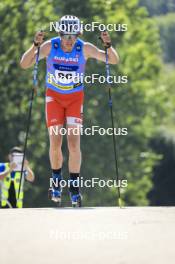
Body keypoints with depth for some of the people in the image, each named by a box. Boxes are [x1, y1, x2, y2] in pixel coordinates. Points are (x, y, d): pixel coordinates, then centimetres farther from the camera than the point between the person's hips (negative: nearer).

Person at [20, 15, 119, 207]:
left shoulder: (85, 48, -17)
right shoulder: (50, 46, -17)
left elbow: (113, 61, -12)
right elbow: (24, 64, -20)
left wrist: (108, 45, -32)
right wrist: (35, 46, -35)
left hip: (75, 97, 0)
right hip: (54, 96, 0)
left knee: (74, 143, -11)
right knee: (55, 142, -10)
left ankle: (74, 187, -2)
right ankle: (56, 180, 14)